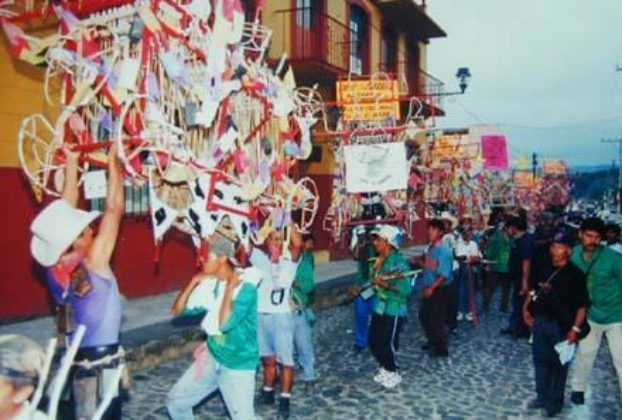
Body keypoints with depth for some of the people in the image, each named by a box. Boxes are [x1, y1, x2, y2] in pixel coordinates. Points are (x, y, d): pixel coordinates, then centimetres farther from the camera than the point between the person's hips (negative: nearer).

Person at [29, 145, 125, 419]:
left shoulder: (56, 266, -5)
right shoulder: (93, 261, -22)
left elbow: (65, 211, 2)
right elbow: (114, 210, -20)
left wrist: (71, 163, 6)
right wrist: (113, 161, -13)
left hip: (75, 359, 7)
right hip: (102, 360, -7)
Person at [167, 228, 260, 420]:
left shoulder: (245, 287, -23)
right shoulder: (209, 284, -3)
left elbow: (225, 324, -34)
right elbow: (177, 310, -1)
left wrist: (230, 286, -28)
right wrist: (193, 282, -12)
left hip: (238, 364, -7)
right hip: (211, 357, 7)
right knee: (175, 401, 13)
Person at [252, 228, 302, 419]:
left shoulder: (289, 259, -2)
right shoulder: (260, 258, 5)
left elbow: (298, 244, -21)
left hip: (281, 316, -3)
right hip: (261, 315, 3)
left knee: (285, 359, 1)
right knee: (268, 358, 17)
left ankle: (285, 399, 13)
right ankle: (268, 392, 34)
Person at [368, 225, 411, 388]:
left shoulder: (399, 262, -18)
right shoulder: (379, 261, 6)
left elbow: (406, 289, -25)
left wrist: (386, 284, -29)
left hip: (393, 310, -8)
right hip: (379, 307, 8)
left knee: (387, 343, 0)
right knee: (373, 341, 12)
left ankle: (394, 373, 23)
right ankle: (385, 368, 33)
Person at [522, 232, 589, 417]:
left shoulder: (575, 274, -11)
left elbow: (582, 305, -12)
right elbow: (534, 290, 19)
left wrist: (576, 328, -17)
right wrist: (526, 307, 7)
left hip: (560, 325, -6)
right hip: (539, 321, 6)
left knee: (558, 364, 7)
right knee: (540, 359, 16)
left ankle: (554, 402, 21)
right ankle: (542, 396, 32)